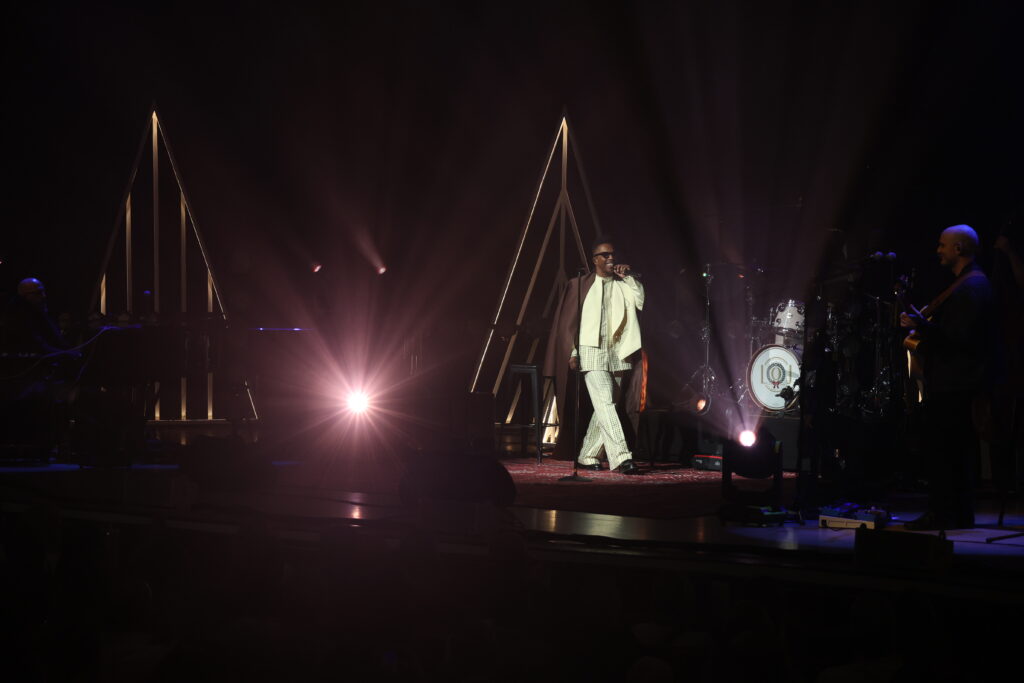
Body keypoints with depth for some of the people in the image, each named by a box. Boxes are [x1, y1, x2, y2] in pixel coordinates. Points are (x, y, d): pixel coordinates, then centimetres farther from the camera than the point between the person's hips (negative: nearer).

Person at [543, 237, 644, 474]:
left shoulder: (623, 285, 15)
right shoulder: (580, 285, 6)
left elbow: (642, 302, -2)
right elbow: (568, 322, 5)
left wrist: (628, 277, -2)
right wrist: (572, 353, -3)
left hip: (618, 354, 4)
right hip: (592, 353, -4)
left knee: (604, 407, 6)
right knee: (605, 404, -16)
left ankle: (588, 455, 18)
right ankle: (621, 457, -24)